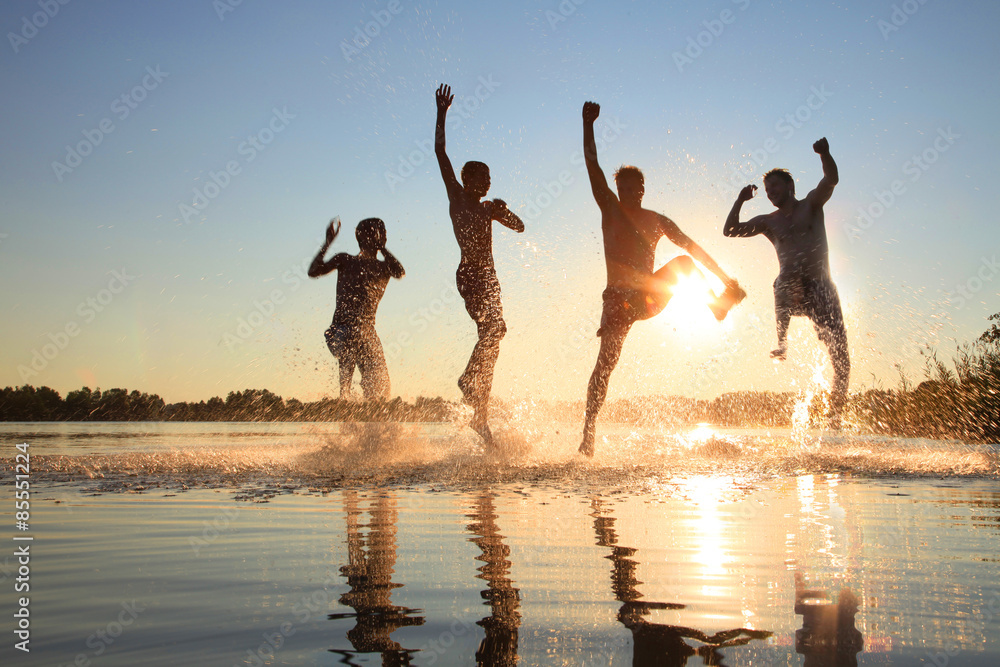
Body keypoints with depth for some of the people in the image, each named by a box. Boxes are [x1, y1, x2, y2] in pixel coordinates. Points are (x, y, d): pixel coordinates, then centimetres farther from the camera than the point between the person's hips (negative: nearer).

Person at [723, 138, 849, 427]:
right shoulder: (768, 221, 15)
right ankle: (782, 341, -26)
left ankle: (835, 413, 1)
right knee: (785, 281, -36)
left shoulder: (811, 205, 8)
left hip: (821, 289, -2)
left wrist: (824, 154, -29)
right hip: (791, 290, 2)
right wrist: (741, 200, 5)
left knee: (840, 355, -8)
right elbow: (730, 230, 13)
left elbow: (831, 180, -10)